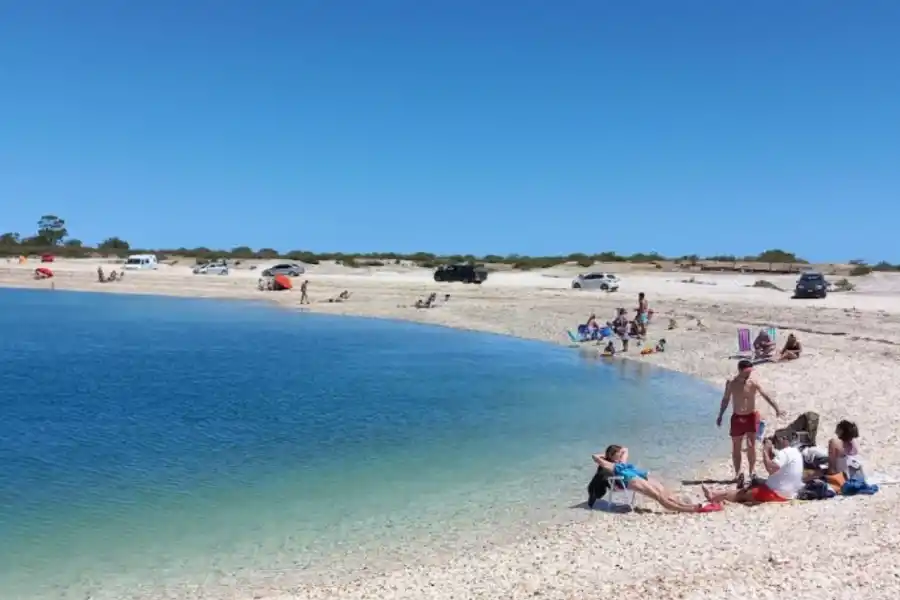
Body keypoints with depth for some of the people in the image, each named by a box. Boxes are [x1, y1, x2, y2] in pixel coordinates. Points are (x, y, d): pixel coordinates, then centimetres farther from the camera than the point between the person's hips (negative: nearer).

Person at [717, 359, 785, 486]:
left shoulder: (753, 384, -10)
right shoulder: (731, 384, -6)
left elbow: (766, 396, -12)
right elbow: (725, 399, 5)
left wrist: (777, 409, -24)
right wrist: (720, 416, 7)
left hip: (751, 417, -1)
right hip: (737, 418, 1)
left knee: (751, 445, -4)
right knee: (736, 447, 6)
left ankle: (752, 471, 9)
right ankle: (738, 473, 17)